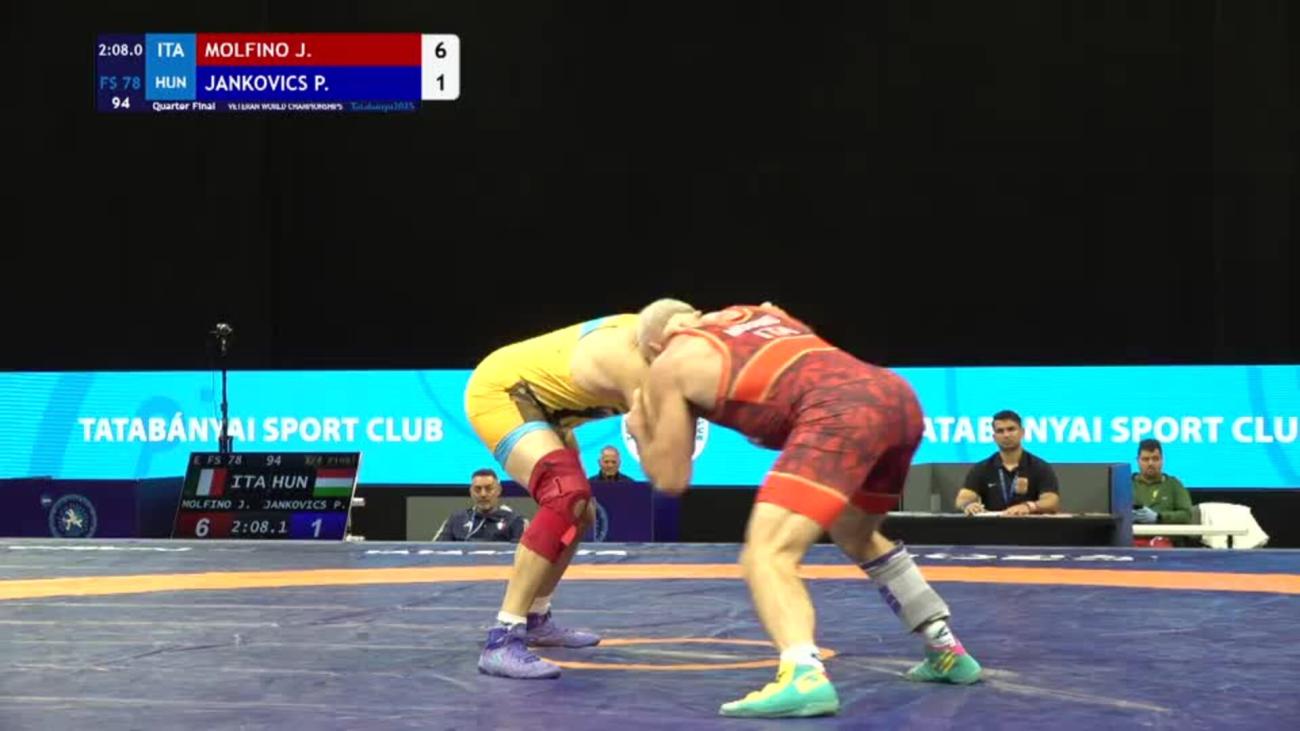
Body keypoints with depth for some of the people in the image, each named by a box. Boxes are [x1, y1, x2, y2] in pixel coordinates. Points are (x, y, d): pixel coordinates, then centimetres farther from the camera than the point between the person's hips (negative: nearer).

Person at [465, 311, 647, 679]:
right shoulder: (628, 358, -29)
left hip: (530, 395, 11)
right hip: (499, 390, -11)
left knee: (581, 508, 19)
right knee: (566, 496, -27)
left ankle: (536, 620, 35)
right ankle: (502, 640, -29)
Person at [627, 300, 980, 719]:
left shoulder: (669, 365, 18)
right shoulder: (755, 312, 34)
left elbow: (671, 479, 19)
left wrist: (641, 433, 36)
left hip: (841, 411, -7)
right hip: (896, 395, 7)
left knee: (767, 556, -12)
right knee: (856, 538, 31)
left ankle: (805, 676, -37)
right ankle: (947, 651, 37)